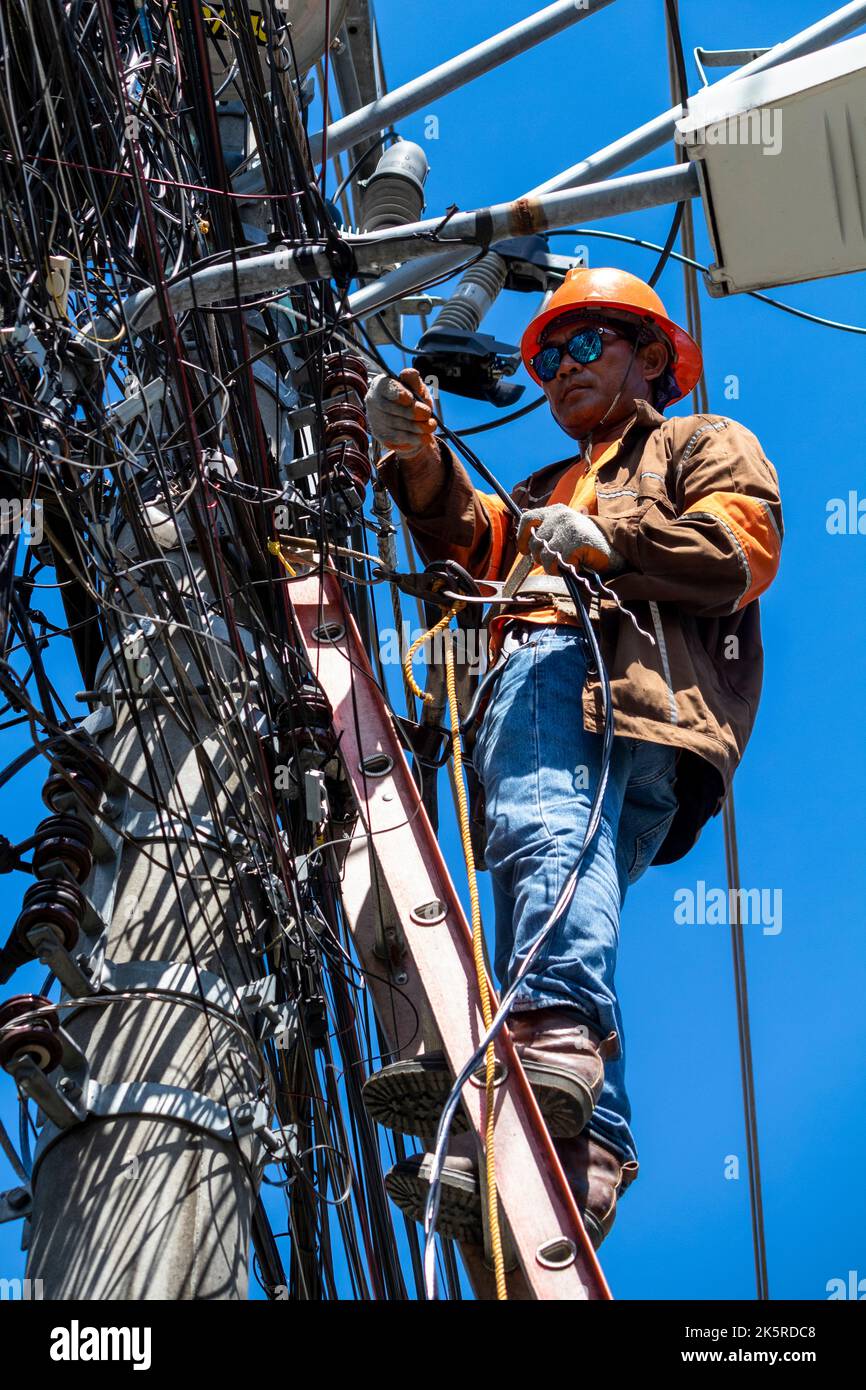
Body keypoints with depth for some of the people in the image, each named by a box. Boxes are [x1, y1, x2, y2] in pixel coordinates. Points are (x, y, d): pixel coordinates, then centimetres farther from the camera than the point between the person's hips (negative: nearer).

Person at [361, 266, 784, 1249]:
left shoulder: (705, 444, 28)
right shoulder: (547, 491, 46)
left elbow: (743, 547, 5)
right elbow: (468, 540, 22)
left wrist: (609, 539, -8)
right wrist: (420, 462, 2)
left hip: (625, 666, -6)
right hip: (549, 668, 6)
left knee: (545, 832, -34)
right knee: (569, 879, -14)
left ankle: (553, 1032, -55)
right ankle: (584, 1143, -28)